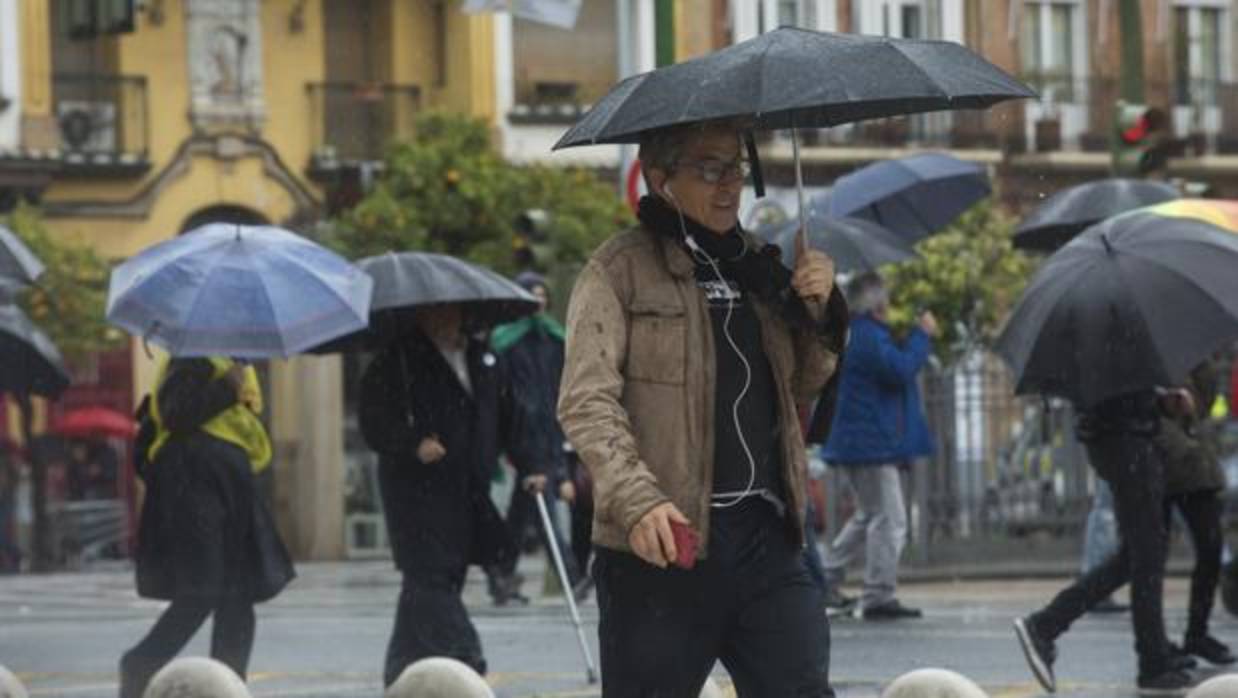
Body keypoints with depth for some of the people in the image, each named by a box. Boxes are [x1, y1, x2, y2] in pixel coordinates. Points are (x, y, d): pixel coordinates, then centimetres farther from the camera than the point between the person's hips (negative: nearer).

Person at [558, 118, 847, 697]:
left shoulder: (756, 266, 17)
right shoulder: (619, 270, -2)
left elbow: (800, 388, 25)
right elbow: (586, 403, -10)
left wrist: (819, 313, 6)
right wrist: (636, 500, -25)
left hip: (766, 538, 5)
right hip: (663, 542, -5)